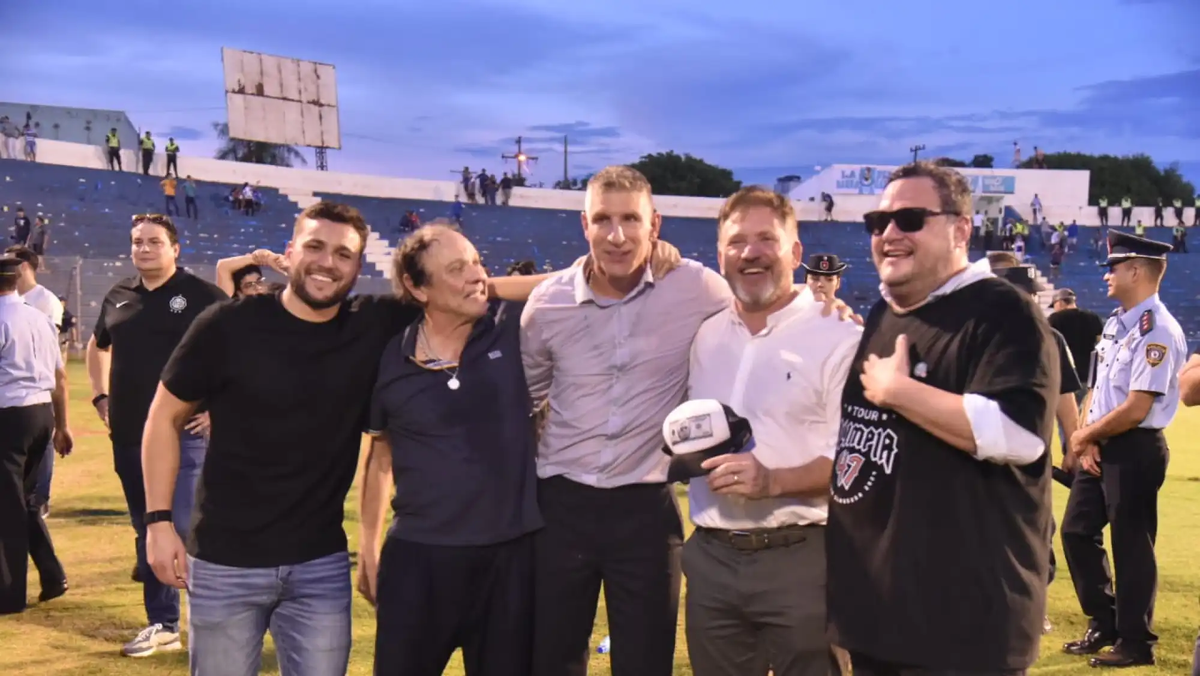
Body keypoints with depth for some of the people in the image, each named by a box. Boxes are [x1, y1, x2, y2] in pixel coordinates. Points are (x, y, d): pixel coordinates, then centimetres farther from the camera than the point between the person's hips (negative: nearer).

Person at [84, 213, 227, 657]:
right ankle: (161, 624, 24)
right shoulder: (118, 297, 11)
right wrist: (100, 396, 18)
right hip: (128, 435, 6)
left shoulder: (201, 296, -7)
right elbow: (97, 346, 29)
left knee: (183, 530, -9)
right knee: (147, 532, 13)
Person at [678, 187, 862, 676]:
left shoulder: (838, 339, -7)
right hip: (711, 558, 5)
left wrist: (774, 481, -23)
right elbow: (685, 432, 24)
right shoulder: (703, 337, 10)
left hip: (801, 558, -5)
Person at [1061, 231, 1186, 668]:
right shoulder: (1116, 321, 11)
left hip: (1135, 451, -9)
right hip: (1101, 446, 9)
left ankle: (1135, 644, 15)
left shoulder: (1157, 332, -18)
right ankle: (1104, 626, 28)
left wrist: (1083, 435, -9)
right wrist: (1088, 438, 0)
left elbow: (1135, 410, -22)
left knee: (1130, 546, 1)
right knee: (1077, 531, 14)